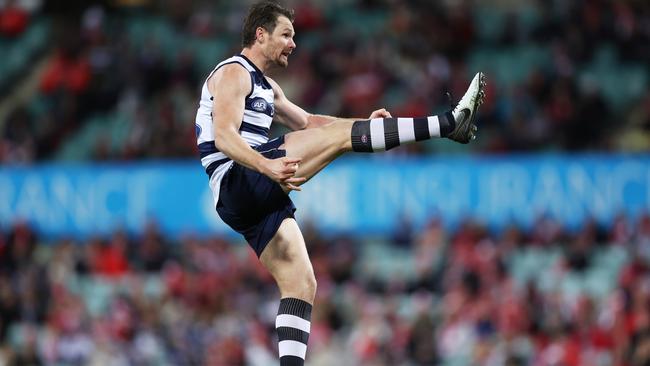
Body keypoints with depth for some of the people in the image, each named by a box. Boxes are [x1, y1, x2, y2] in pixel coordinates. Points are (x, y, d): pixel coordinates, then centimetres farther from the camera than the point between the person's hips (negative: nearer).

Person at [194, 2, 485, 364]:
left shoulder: (265, 86, 27)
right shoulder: (233, 73, -4)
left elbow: (306, 122, 34)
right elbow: (224, 137, -19)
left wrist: (364, 124, 19)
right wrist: (266, 166, -36)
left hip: (258, 204, 11)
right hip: (236, 182, -11)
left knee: (301, 284, 1)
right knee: (338, 135, -18)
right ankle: (449, 123, -22)